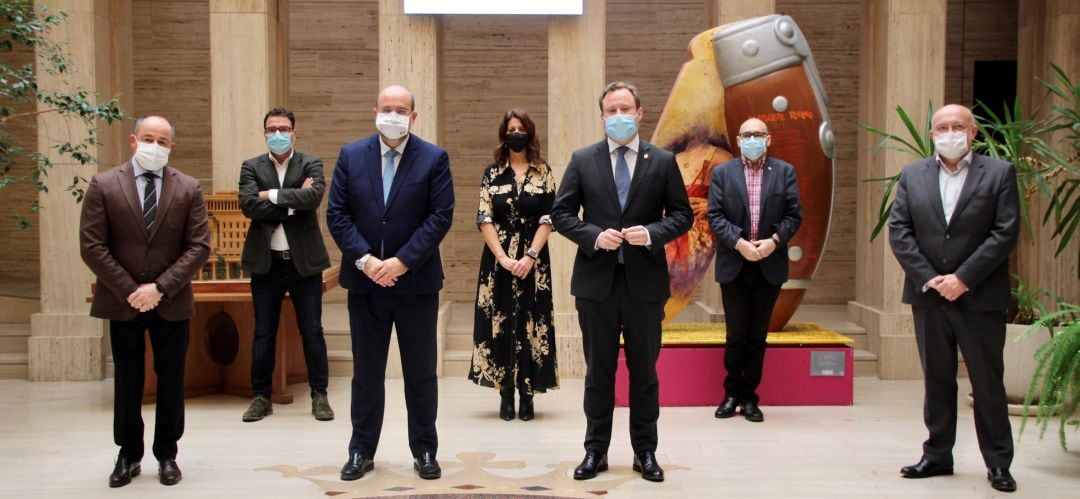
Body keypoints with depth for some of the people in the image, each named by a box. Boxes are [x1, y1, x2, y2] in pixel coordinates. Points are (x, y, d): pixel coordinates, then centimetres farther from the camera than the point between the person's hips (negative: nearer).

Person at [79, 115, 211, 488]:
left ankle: (167, 455, 21)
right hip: (122, 302, 0)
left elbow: (199, 246, -4)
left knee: (171, 381, 8)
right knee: (127, 382, 9)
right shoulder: (104, 185, -2)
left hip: (171, 304, 1)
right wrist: (129, 290, -12)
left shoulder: (188, 189, 1)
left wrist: (161, 287, -14)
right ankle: (129, 456, 22)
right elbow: (92, 246, -6)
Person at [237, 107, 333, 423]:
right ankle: (261, 397, 17)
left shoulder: (311, 165, 1)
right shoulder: (252, 167, 4)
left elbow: (314, 197, -19)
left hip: (304, 261, -1)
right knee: (263, 334, 7)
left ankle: (319, 396, 14)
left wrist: (273, 195, -15)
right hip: (266, 263, 1)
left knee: (312, 331, 4)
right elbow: (248, 205, -13)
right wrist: (293, 201, -14)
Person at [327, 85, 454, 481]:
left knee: (421, 372, 7)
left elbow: (441, 216, -9)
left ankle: (425, 451, 19)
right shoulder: (351, 156, 4)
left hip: (416, 281, -2)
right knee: (366, 371, 10)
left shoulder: (434, 158, -2)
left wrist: (402, 261, -16)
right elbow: (337, 214, 0)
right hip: (365, 281, 2)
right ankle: (362, 451, 20)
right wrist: (364, 259, -13)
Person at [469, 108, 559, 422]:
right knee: (500, 322, 0)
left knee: (530, 322, 0)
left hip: (533, 260, 0)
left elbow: (548, 218, -2)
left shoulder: (543, 172, 4)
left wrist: (529, 257, -12)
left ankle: (527, 395, 6)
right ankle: (506, 395, 7)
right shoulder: (492, 173, 5)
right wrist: (503, 257, -12)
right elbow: (484, 218, -2)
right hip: (498, 259, 1)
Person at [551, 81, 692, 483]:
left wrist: (652, 233, -14)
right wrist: (594, 236, -14)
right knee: (598, 370, 8)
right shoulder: (582, 160, 4)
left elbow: (682, 215, 4)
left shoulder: (663, 162, 3)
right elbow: (561, 213, 3)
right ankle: (595, 450, 19)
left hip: (645, 281, 0)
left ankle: (645, 452, 20)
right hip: (596, 281, 0)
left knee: (644, 370, 8)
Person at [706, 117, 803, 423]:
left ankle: (749, 397, 15)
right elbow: (715, 216, -3)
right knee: (735, 335, 4)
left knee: (757, 336, 7)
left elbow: (794, 215, 2)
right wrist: (739, 243, -16)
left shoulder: (785, 172, 6)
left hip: (769, 266, 1)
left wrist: (774, 241, -14)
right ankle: (732, 393, 17)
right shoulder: (722, 173, 4)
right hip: (733, 266, -1)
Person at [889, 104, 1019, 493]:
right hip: (928, 296, 3)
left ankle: (998, 462, 14)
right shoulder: (912, 175, 7)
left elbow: (1006, 232, -7)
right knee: (936, 379, 10)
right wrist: (928, 278, -10)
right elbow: (898, 231, 0)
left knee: (988, 381, 4)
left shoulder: (999, 173, 0)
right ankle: (937, 455, 19)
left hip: (979, 297, -2)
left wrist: (963, 278, -14)